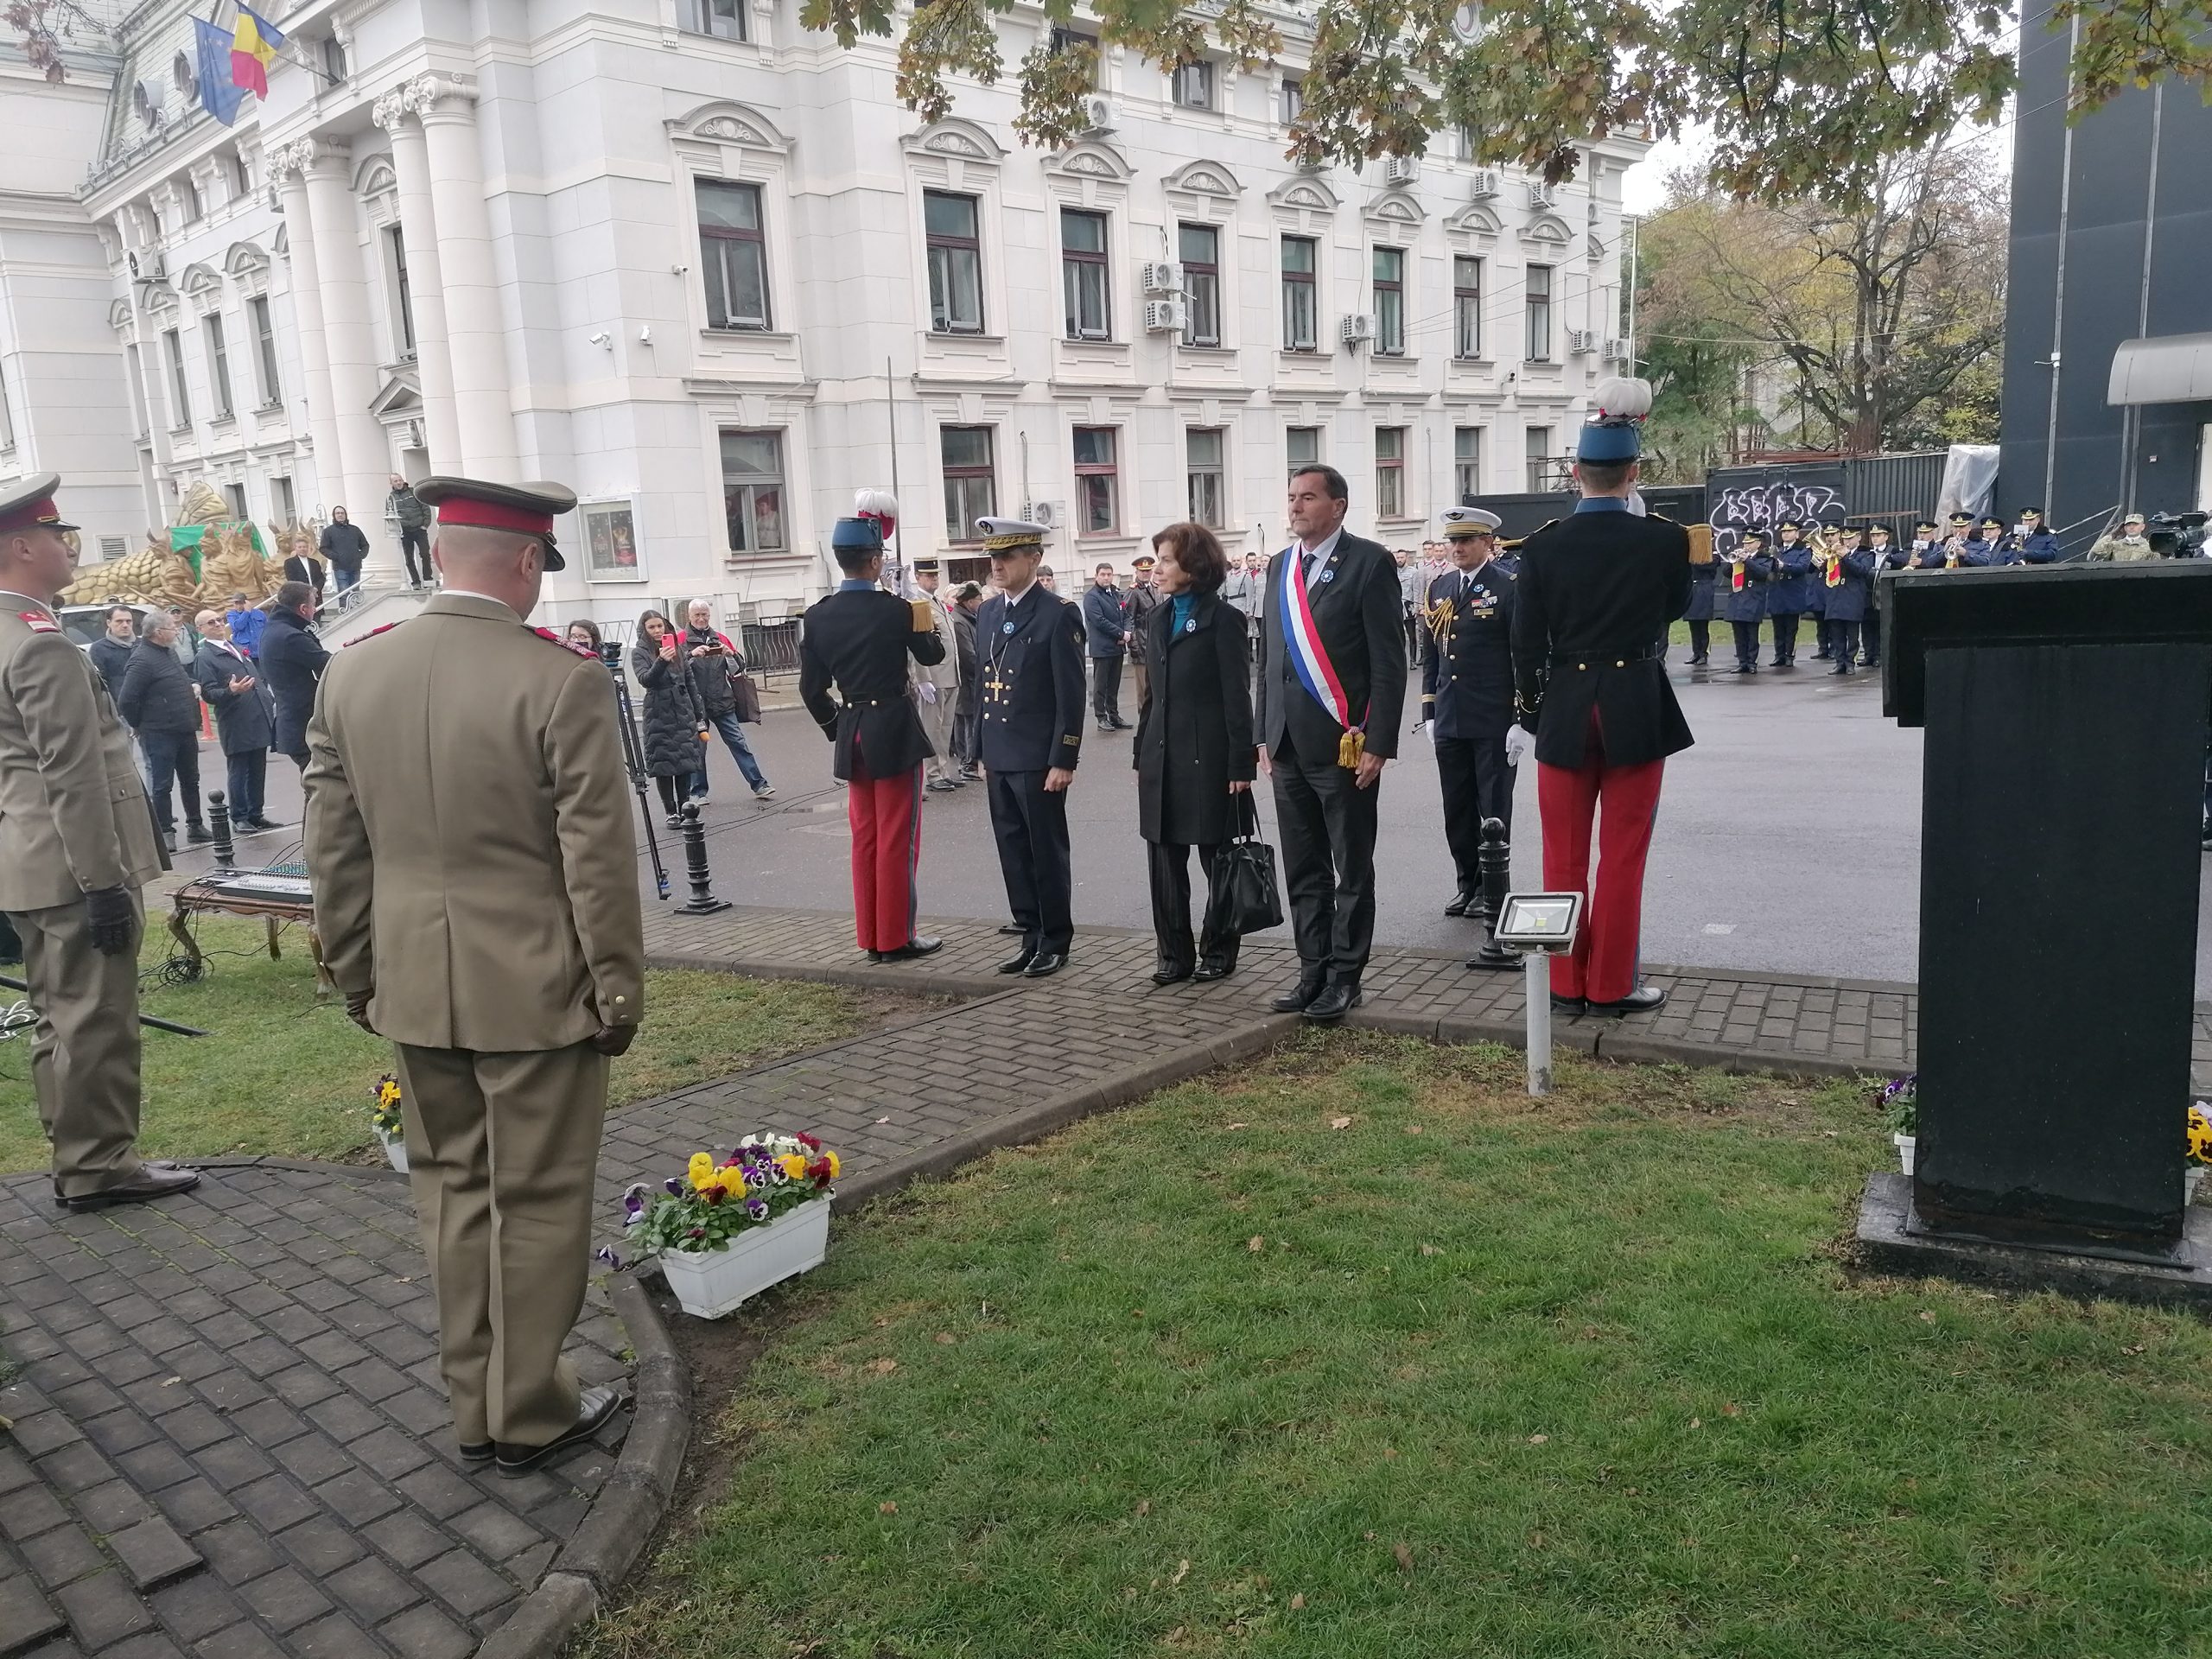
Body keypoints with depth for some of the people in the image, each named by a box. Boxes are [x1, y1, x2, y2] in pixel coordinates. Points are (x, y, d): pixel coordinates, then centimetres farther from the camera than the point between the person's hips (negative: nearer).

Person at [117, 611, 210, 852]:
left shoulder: (169, 652, 11)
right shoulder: (142, 660, -17)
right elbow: (127, 701, -19)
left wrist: (192, 688, 11)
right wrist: (141, 726, -8)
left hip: (185, 731, 9)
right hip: (160, 735, -9)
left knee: (190, 780, 16)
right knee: (161, 785, 0)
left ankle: (195, 826, 27)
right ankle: (165, 832, 6)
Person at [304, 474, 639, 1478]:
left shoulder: (352, 674, 0)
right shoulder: (560, 682, -17)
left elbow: (334, 850, 6)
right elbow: (599, 862, -14)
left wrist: (356, 974, 16)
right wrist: (618, 989, -4)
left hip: (412, 989, 5)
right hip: (532, 990, -5)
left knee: (451, 1193, 18)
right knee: (536, 1204, 9)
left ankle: (473, 1406, 30)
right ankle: (529, 1416, 22)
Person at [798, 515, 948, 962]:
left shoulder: (817, 616, 0)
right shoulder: (895, 609, -13)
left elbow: (811, 688, 4)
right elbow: (932, 655, 5)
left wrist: (836, 728, 17)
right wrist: (928, 621, 22)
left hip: (850, 734, 5)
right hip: (895, 731, -5)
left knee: (865, 837, 13)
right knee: (897, 839, 2)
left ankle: (871, 937, 19)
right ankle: (896, 939, 7)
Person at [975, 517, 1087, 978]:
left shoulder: (1058, 614, -10)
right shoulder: (987, 612, 12)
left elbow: (1071, 696, -12)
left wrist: (1063, 761, -15)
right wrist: (982, 751, 14)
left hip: (1039, 760, -7)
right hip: (999, 758, 7)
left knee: (1047, 852, 3)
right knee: (1014, 853, 11)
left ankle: (1055, 943, 14)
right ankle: (1032, 937, 22)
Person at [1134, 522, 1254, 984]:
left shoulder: (1222, 619, -6)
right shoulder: (1156, 618, 14)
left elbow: (1237, 696, -8)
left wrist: (1241, 764, -12)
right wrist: (1141, 754, 14)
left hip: (1208, 756, -6)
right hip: (1162, 756, 6)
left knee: (1217, 860, 5)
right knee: (1164, 859, 6)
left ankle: (1218, 952, 17)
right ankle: (1174, 954, 15)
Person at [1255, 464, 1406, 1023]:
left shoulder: (1368, 563, -6)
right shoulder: (1280, 567, 14)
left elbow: (1388, 660, -10)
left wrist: (1378, 743, -14)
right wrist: (1265, 734, 13)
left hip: (1344, 745, -6)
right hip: (1289, 746, 6)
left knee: (1352, 871, 4)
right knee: (1303, 872, 12)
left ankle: (1344, 977, 14)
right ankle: (1313, 972, 22)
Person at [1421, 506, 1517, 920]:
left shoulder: (1508, 588, -6)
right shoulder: (1438, 589, 11)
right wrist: (1429, 711, 11)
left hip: (1494, 722, -5)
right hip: (1449, 722, 5)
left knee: (1494, 809, 4)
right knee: (1457, 809, 11)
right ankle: (1467, 883, 22)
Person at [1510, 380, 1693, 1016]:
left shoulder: (1543, 545, -5)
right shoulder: (1663, 539, -7)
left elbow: (1526, 644, -3)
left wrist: (1532, 715, 10)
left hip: (1564, 709, 1)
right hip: (1637, 709, -1)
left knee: (1565, 857, 11)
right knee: (1622, 857, 6)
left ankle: (1567, 981, 18)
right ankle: (1611, 984, 12)